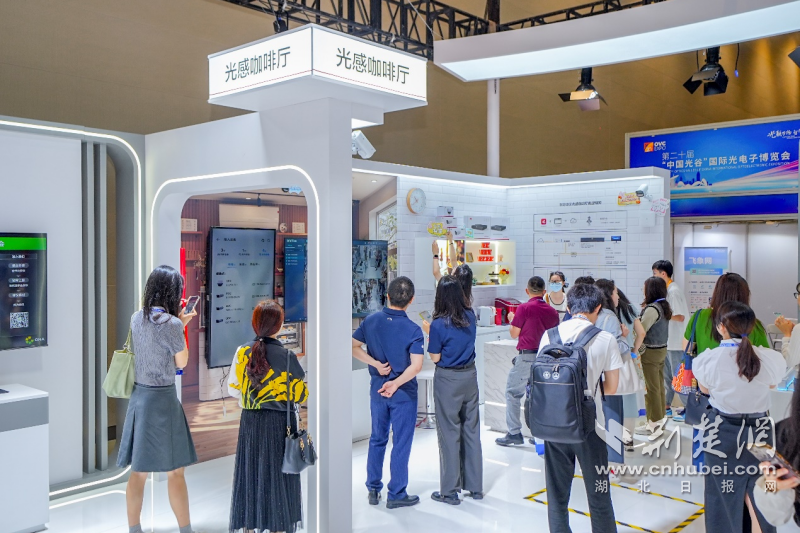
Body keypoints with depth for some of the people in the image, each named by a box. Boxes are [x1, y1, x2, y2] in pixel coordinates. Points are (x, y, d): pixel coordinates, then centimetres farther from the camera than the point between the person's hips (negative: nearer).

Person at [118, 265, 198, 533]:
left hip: (138, 396, 7)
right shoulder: (171, 323, -16)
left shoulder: (137, 318, 4)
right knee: (175, 471, 4)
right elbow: (182, 362, -3)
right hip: (162, 398, -7)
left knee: (138, 471, 13)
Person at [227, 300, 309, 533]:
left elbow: (232, 389, 3)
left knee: (251, 471, 14)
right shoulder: (286, 356, -14)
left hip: (250, 421, 3)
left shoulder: (242, 352, -6)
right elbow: (300, 394, -8)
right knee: (278, 474, 8)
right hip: (279, 423, -3)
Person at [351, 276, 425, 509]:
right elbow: (416, 366, -25)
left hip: (377, 387, 4)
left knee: (377, 439, 18)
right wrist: (396, 383, -17)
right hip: (403, 393, -4)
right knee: (401, 443, 7)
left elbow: (353, 347, -2)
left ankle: (373, 489, 26)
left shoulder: (371, 321, -5)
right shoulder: (413, 330, -17)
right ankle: (396, 494, 16)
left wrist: (375, 363, -8)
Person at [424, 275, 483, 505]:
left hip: (448, 379, -5)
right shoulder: (470, 316, -2)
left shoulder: (439, 324, -17)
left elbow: (435, 357, -11)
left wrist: (429, 334, 1)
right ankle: (475, 486, 23)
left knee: (450, 433, 3)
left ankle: (450, 491, 12)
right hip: (470, 375, 5)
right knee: (472, 430, 13)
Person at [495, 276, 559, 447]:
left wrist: (512, 319, 15)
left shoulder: (524, 308, -9)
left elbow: (514, 334, -4)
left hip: (526, 356, -5)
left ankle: (514, 433, 3)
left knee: (513, 392, 5)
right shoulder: (553, 311, 6)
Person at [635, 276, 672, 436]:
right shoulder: (664, 306, 7)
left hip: (651, 352, -9)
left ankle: (654, 424, 6)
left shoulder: (652, 309, -21)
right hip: (662, 349, 9)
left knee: (652, 388, -1)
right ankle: (661, 417, 26)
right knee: (660, 385, 16)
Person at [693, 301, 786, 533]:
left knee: (724, 495, 15)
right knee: (757, 497, 18)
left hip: (723, 433, -1)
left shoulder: (708, 359, -18)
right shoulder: (771, 358, -14)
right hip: (759, 431, 2)